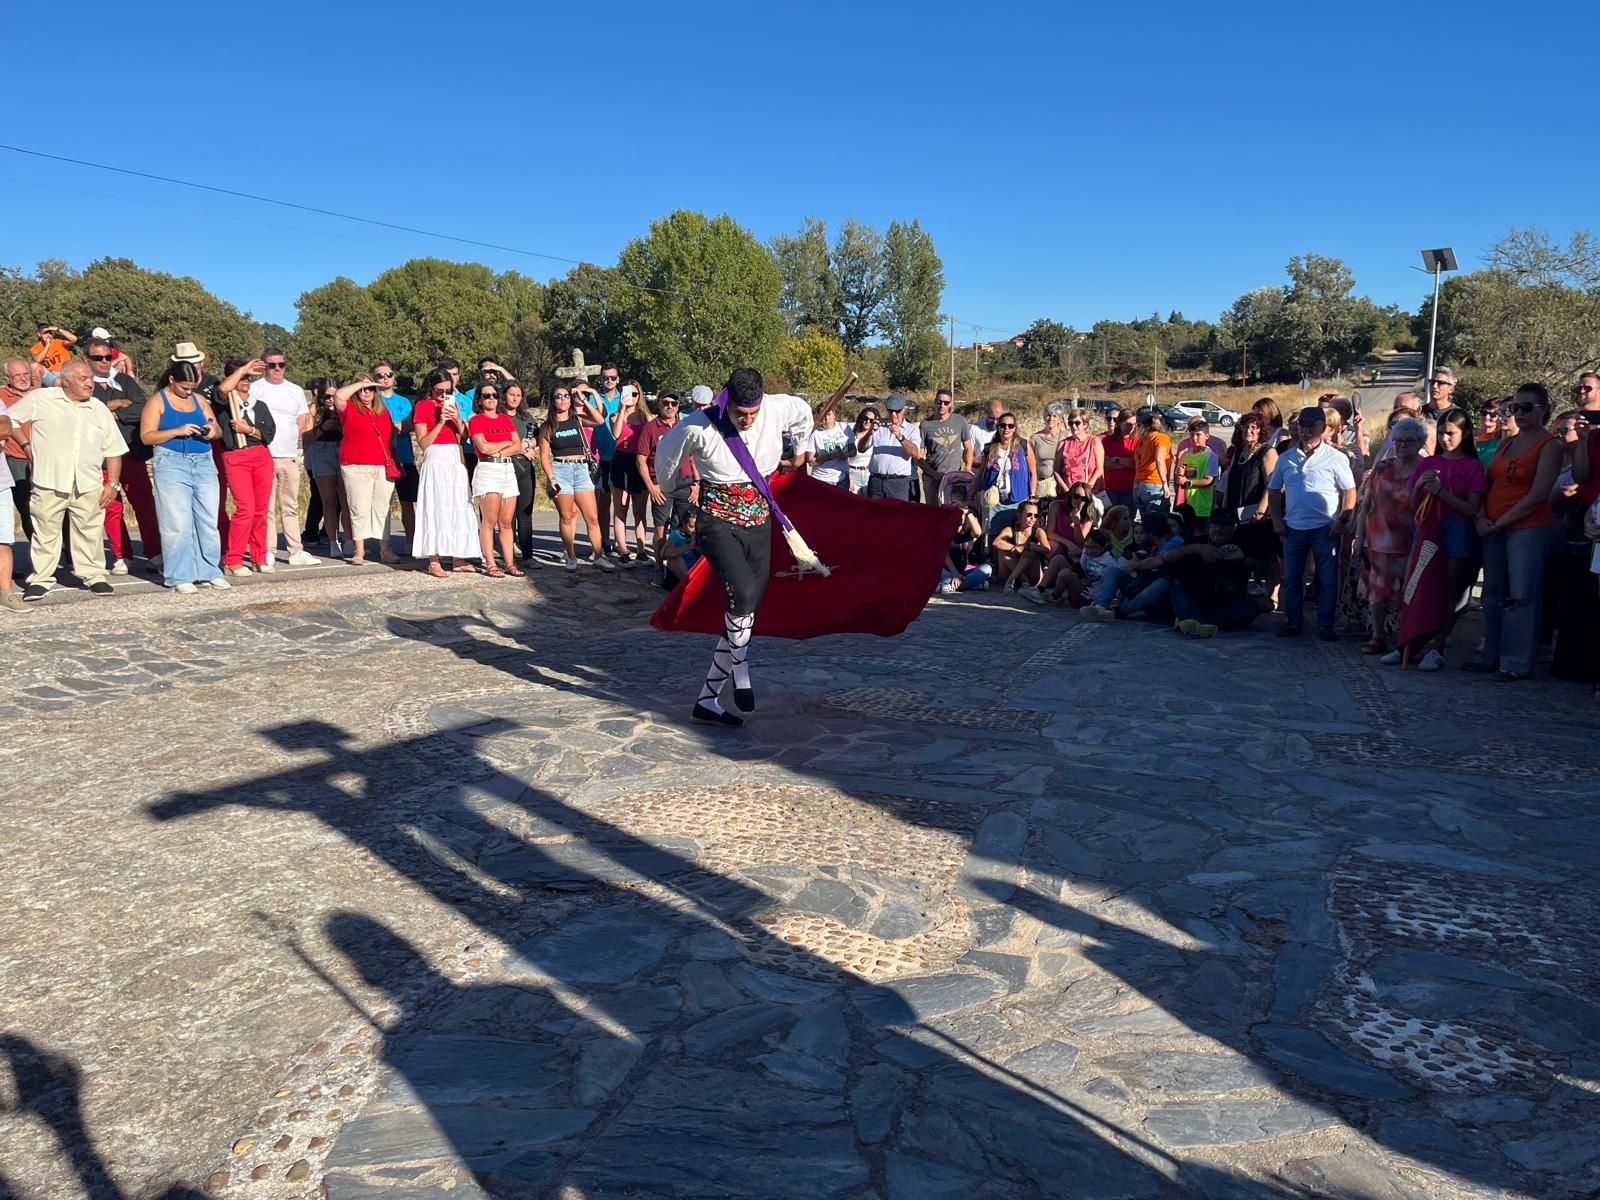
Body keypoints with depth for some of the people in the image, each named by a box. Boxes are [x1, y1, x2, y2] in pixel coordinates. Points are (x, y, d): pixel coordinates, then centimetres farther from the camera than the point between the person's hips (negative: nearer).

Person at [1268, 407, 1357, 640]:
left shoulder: (1335, 458, -2)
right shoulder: (1286, 458, 9)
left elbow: (1350, 492, -2)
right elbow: (1274, 491, 14)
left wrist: (1342, 520, -11)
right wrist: (1277, 520, 4)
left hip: (1326, 528, -3)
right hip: (1294, 528, 3)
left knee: (1328, 580, 0)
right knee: (1292, 578, 7)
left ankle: (1325, 625, 8)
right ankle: (1293, 622, 17)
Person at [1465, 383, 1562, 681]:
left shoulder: (1549, 446, -4)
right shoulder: (1504, 443, 15)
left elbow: (1538, 495, -12)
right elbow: (1487, 484, 14)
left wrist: (1500, 522, -12)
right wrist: (1481, 518, -3)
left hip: (1528, 528, -6)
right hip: (1493, 529, 6)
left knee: (1520, 596, -6)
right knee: (1493, 594, 10)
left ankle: (1517, 663, 0)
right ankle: (1490, 656, 19)